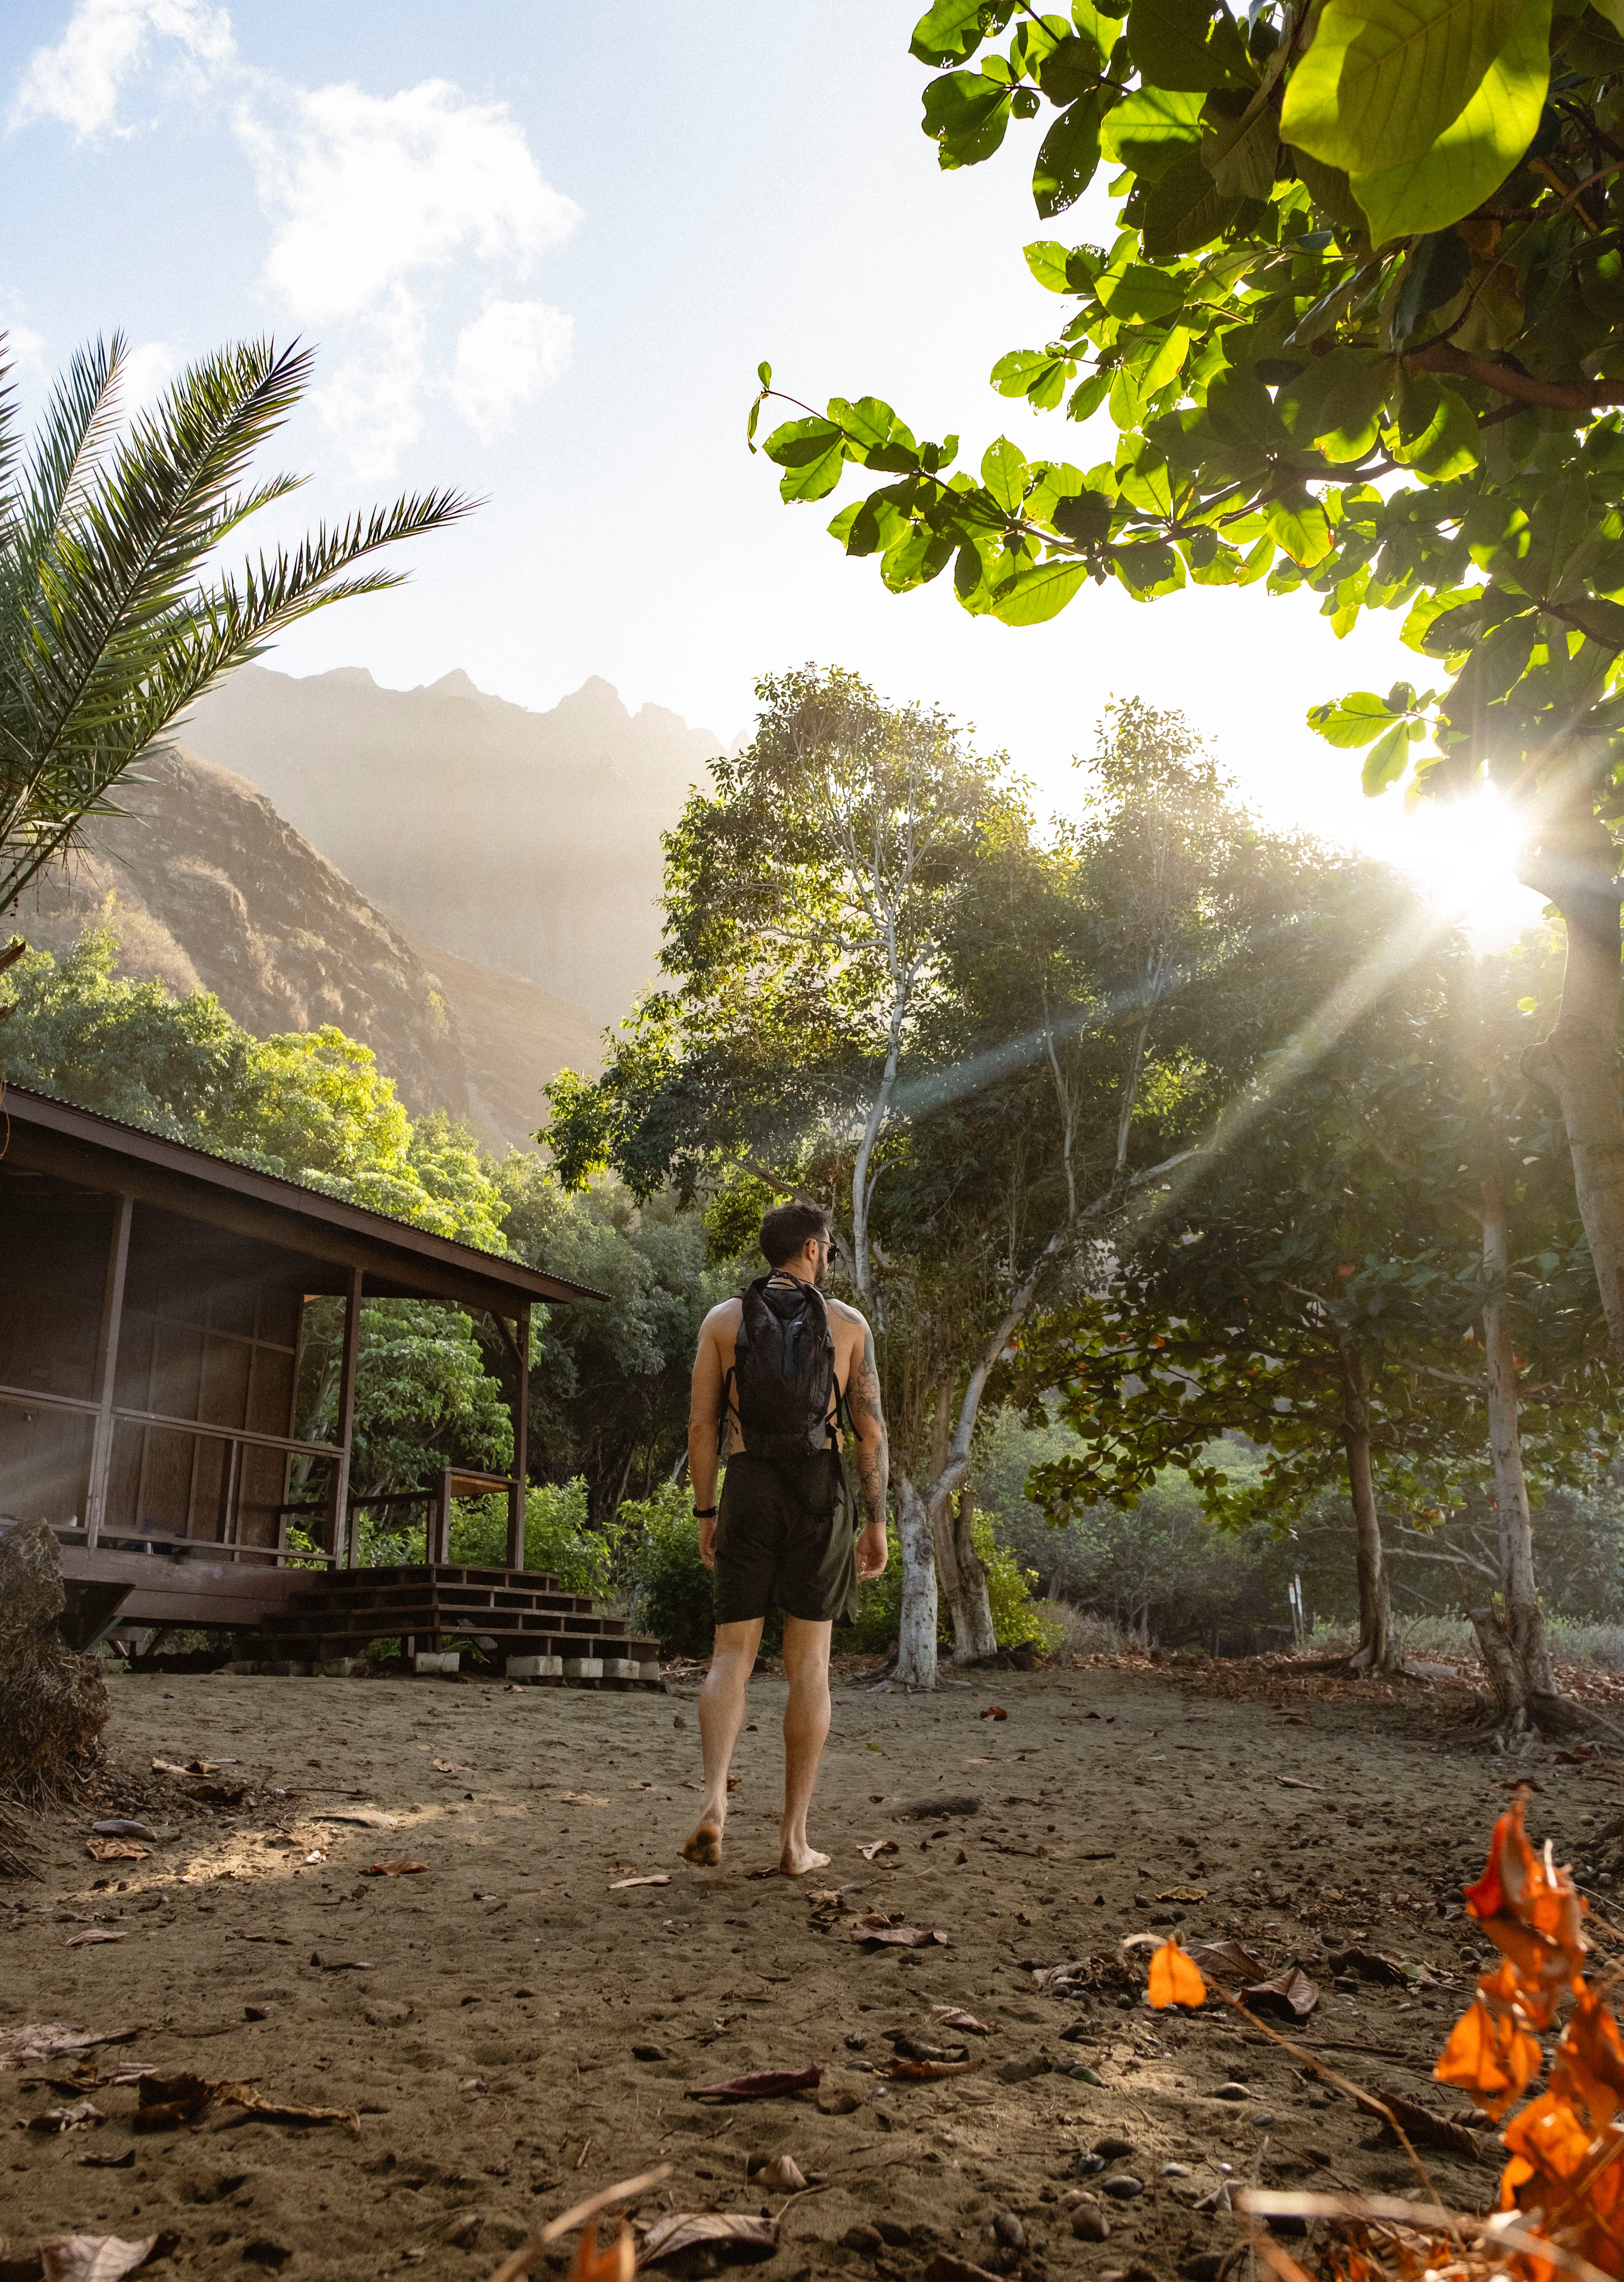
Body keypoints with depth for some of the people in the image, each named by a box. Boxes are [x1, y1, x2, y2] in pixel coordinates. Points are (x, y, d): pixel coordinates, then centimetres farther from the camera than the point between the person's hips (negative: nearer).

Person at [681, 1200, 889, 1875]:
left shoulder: (723, 1319, 5)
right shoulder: (849, 1323, 3)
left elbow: (702, 1425, 1)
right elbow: (870, 1430, -1)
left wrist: (705, 1514, 9)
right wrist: (877, 1522, 4)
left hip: (748, 1496, 1)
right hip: (821, 1497, 0)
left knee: (732, 1658, 6)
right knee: (808, 1665, 5)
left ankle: (714, 1801, -17)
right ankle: (794, 1838, 5)